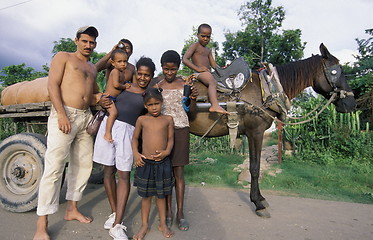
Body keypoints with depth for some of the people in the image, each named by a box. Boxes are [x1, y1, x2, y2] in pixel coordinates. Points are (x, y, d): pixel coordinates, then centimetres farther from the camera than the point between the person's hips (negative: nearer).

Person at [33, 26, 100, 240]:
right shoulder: (63, 57, 7)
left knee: (83, 164, 8)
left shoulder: (93, 68, 23)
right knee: (54, 168, -8)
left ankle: (72, 209, 24)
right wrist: (61, 114, -17)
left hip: (86, 118, 7)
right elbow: (52, 85, -5)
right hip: (64, 115, -6)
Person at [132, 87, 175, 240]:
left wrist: (166, 152, -14)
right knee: (146, 195, 12)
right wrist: (135, 153, -5)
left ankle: (163, 224, 30)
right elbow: (135, 138, 9)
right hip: (145, 162, 0)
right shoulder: (142, 120, 2)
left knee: (161, 194, 13)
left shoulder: (168, 119, 1)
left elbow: (171, 139, 3)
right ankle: (144, 225, 29)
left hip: (163, 162, 0)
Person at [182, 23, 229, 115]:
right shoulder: (195, 46, 4)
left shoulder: (208, 50, 28)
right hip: (199, 73, -9)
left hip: (208, 73, 9)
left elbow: (213, 64, 20)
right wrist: (197, 68, -19)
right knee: (212, 82, -34)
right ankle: (215, 105, -52)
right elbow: (184, 59, -9)